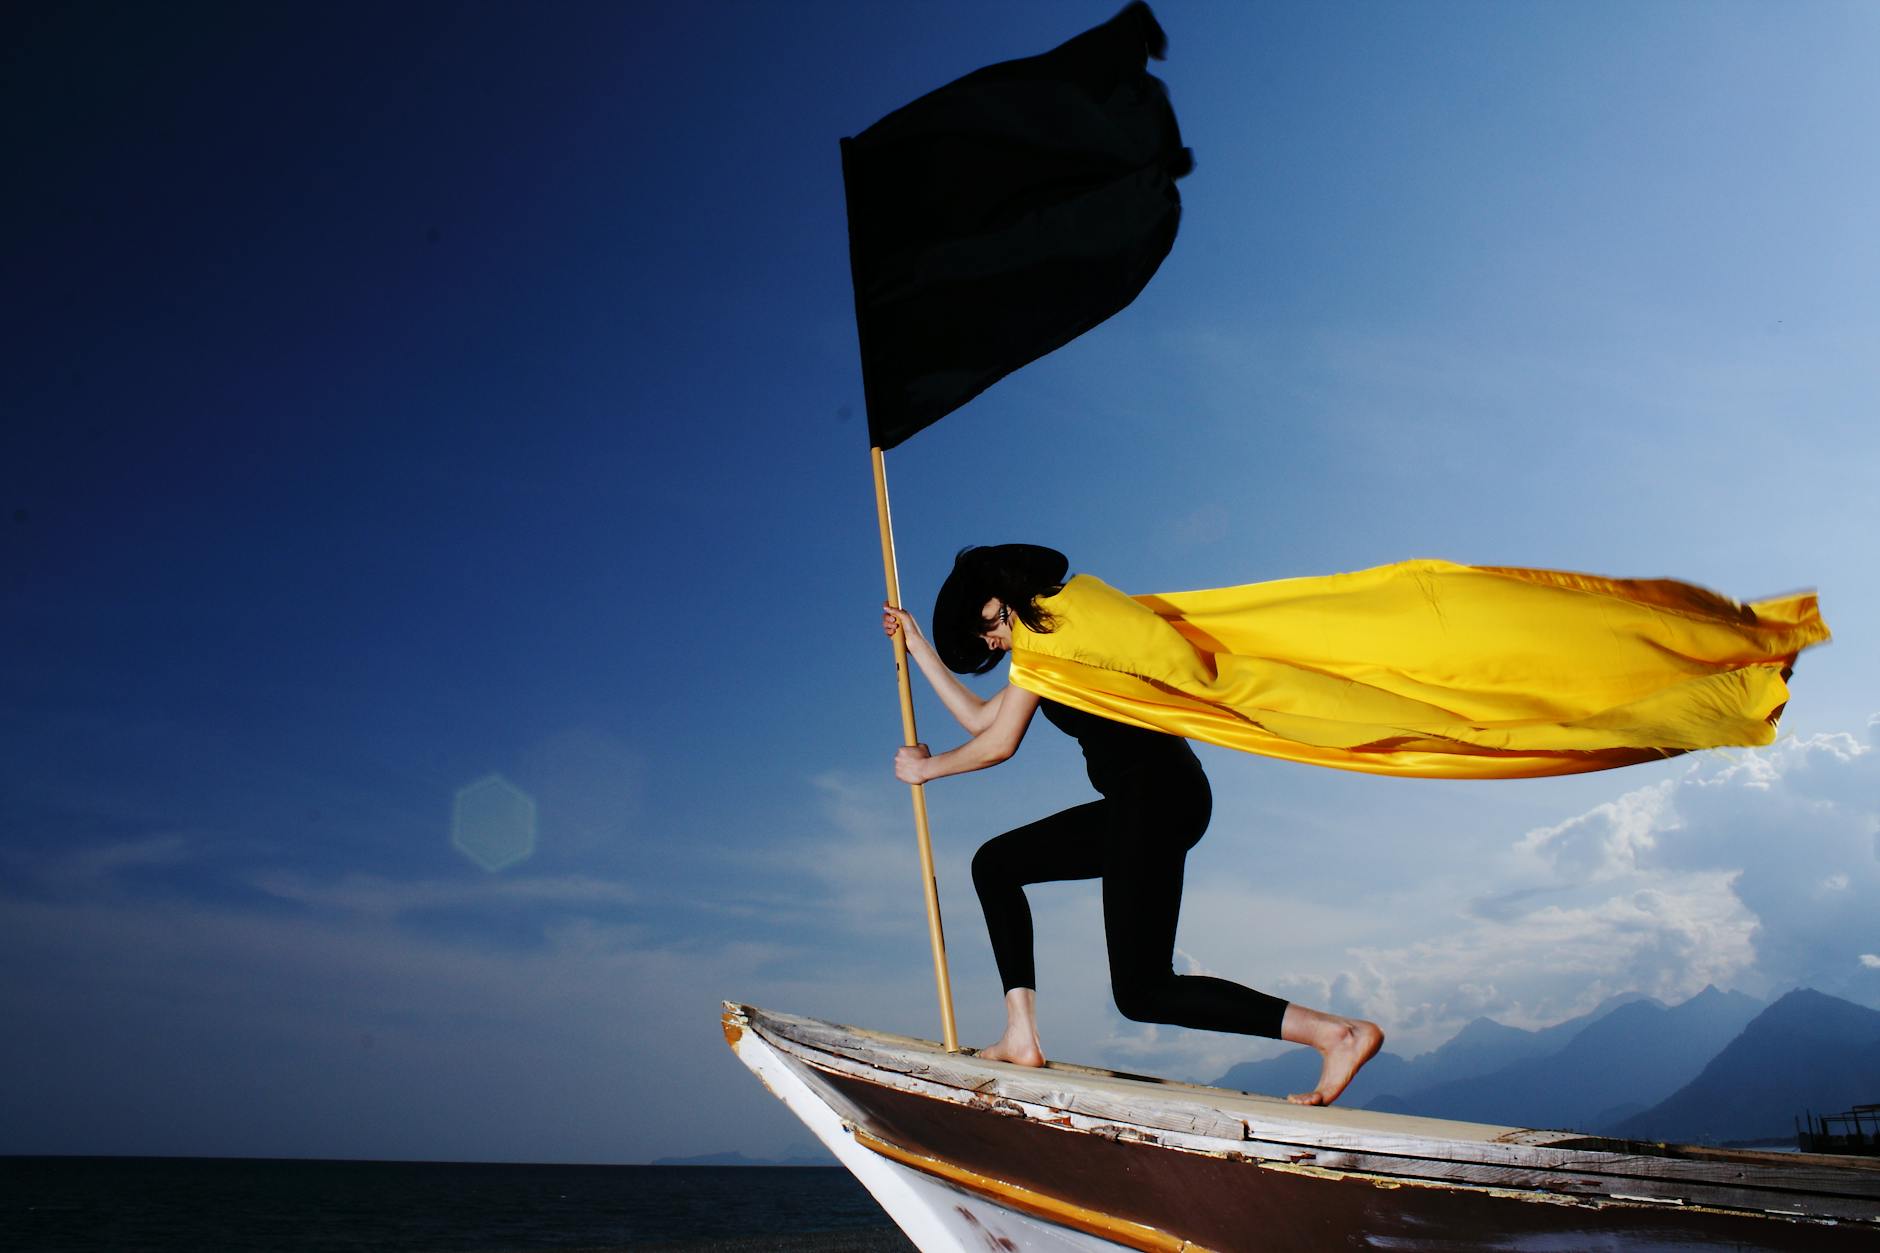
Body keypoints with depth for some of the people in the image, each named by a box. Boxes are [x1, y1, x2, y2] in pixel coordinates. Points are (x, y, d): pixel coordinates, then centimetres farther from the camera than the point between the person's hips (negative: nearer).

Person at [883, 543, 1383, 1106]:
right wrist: (918, 644, 32)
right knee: (994, 864, 17)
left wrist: (927, 766, 12)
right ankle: (1022, 1036, 9)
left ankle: (1338, 1032, -14)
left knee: (1141, 991, -11)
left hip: (1155, 791, -11)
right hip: (1142, 800, 11)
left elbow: (999, 744, -4)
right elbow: (980, 719, 28)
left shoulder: (1046, 620, -4)